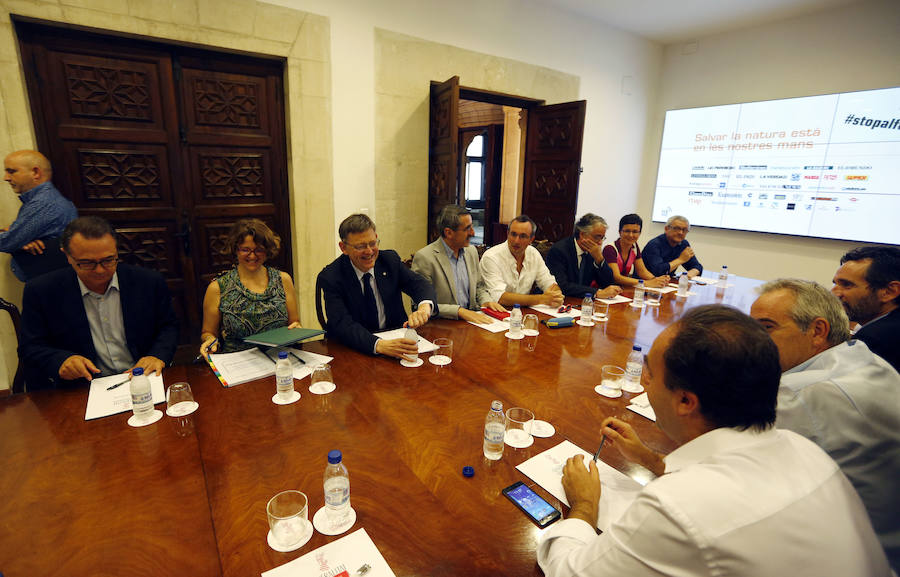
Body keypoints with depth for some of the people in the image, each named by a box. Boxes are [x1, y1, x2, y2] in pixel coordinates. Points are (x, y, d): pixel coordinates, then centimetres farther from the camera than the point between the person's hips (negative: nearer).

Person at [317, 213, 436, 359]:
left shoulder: (390, 260, 1)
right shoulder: (330, 277, -12)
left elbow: (419, 284, -8)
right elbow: (342, 324, -24)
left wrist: (424, 307, -33)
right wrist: (379, 344, -41)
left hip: (397, 339, 2)